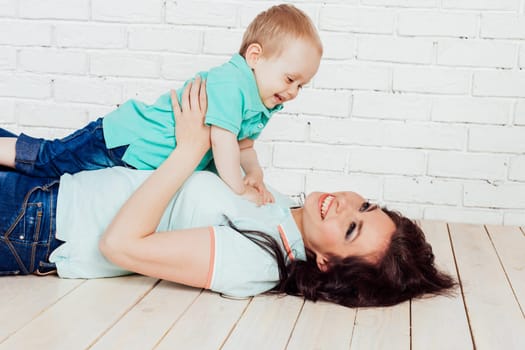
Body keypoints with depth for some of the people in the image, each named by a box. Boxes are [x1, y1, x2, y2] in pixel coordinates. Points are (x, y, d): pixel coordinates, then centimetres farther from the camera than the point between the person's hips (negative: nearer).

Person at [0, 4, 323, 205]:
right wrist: (240, 190, -27)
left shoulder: (260, 105, 5)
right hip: (125, 141, -9)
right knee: (50, 159, -4)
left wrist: (254, 175, -2)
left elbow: (245, 147, 15)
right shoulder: (229, 83, -28)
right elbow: (223, 140, -32)